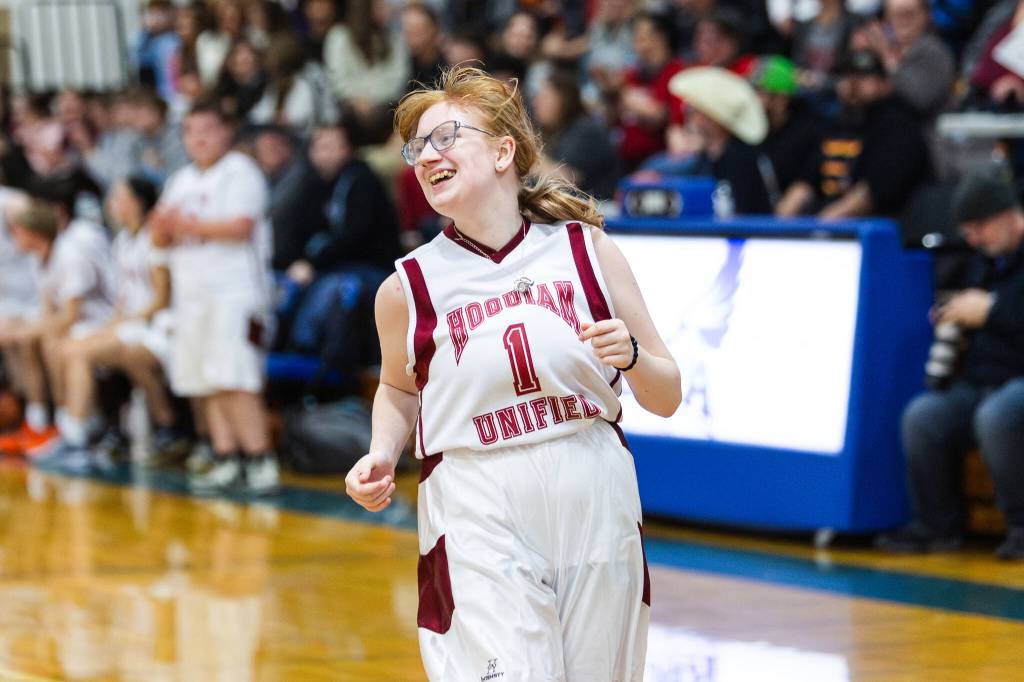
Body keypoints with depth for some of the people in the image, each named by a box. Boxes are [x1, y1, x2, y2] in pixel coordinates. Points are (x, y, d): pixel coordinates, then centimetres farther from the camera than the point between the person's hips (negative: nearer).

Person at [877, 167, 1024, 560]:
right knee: (922, 416, -18)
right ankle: (936, 524, -5)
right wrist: (956, 318, 11)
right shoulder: (986, 260, 19)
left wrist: (991, 310, -19)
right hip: (981, 381, 8)